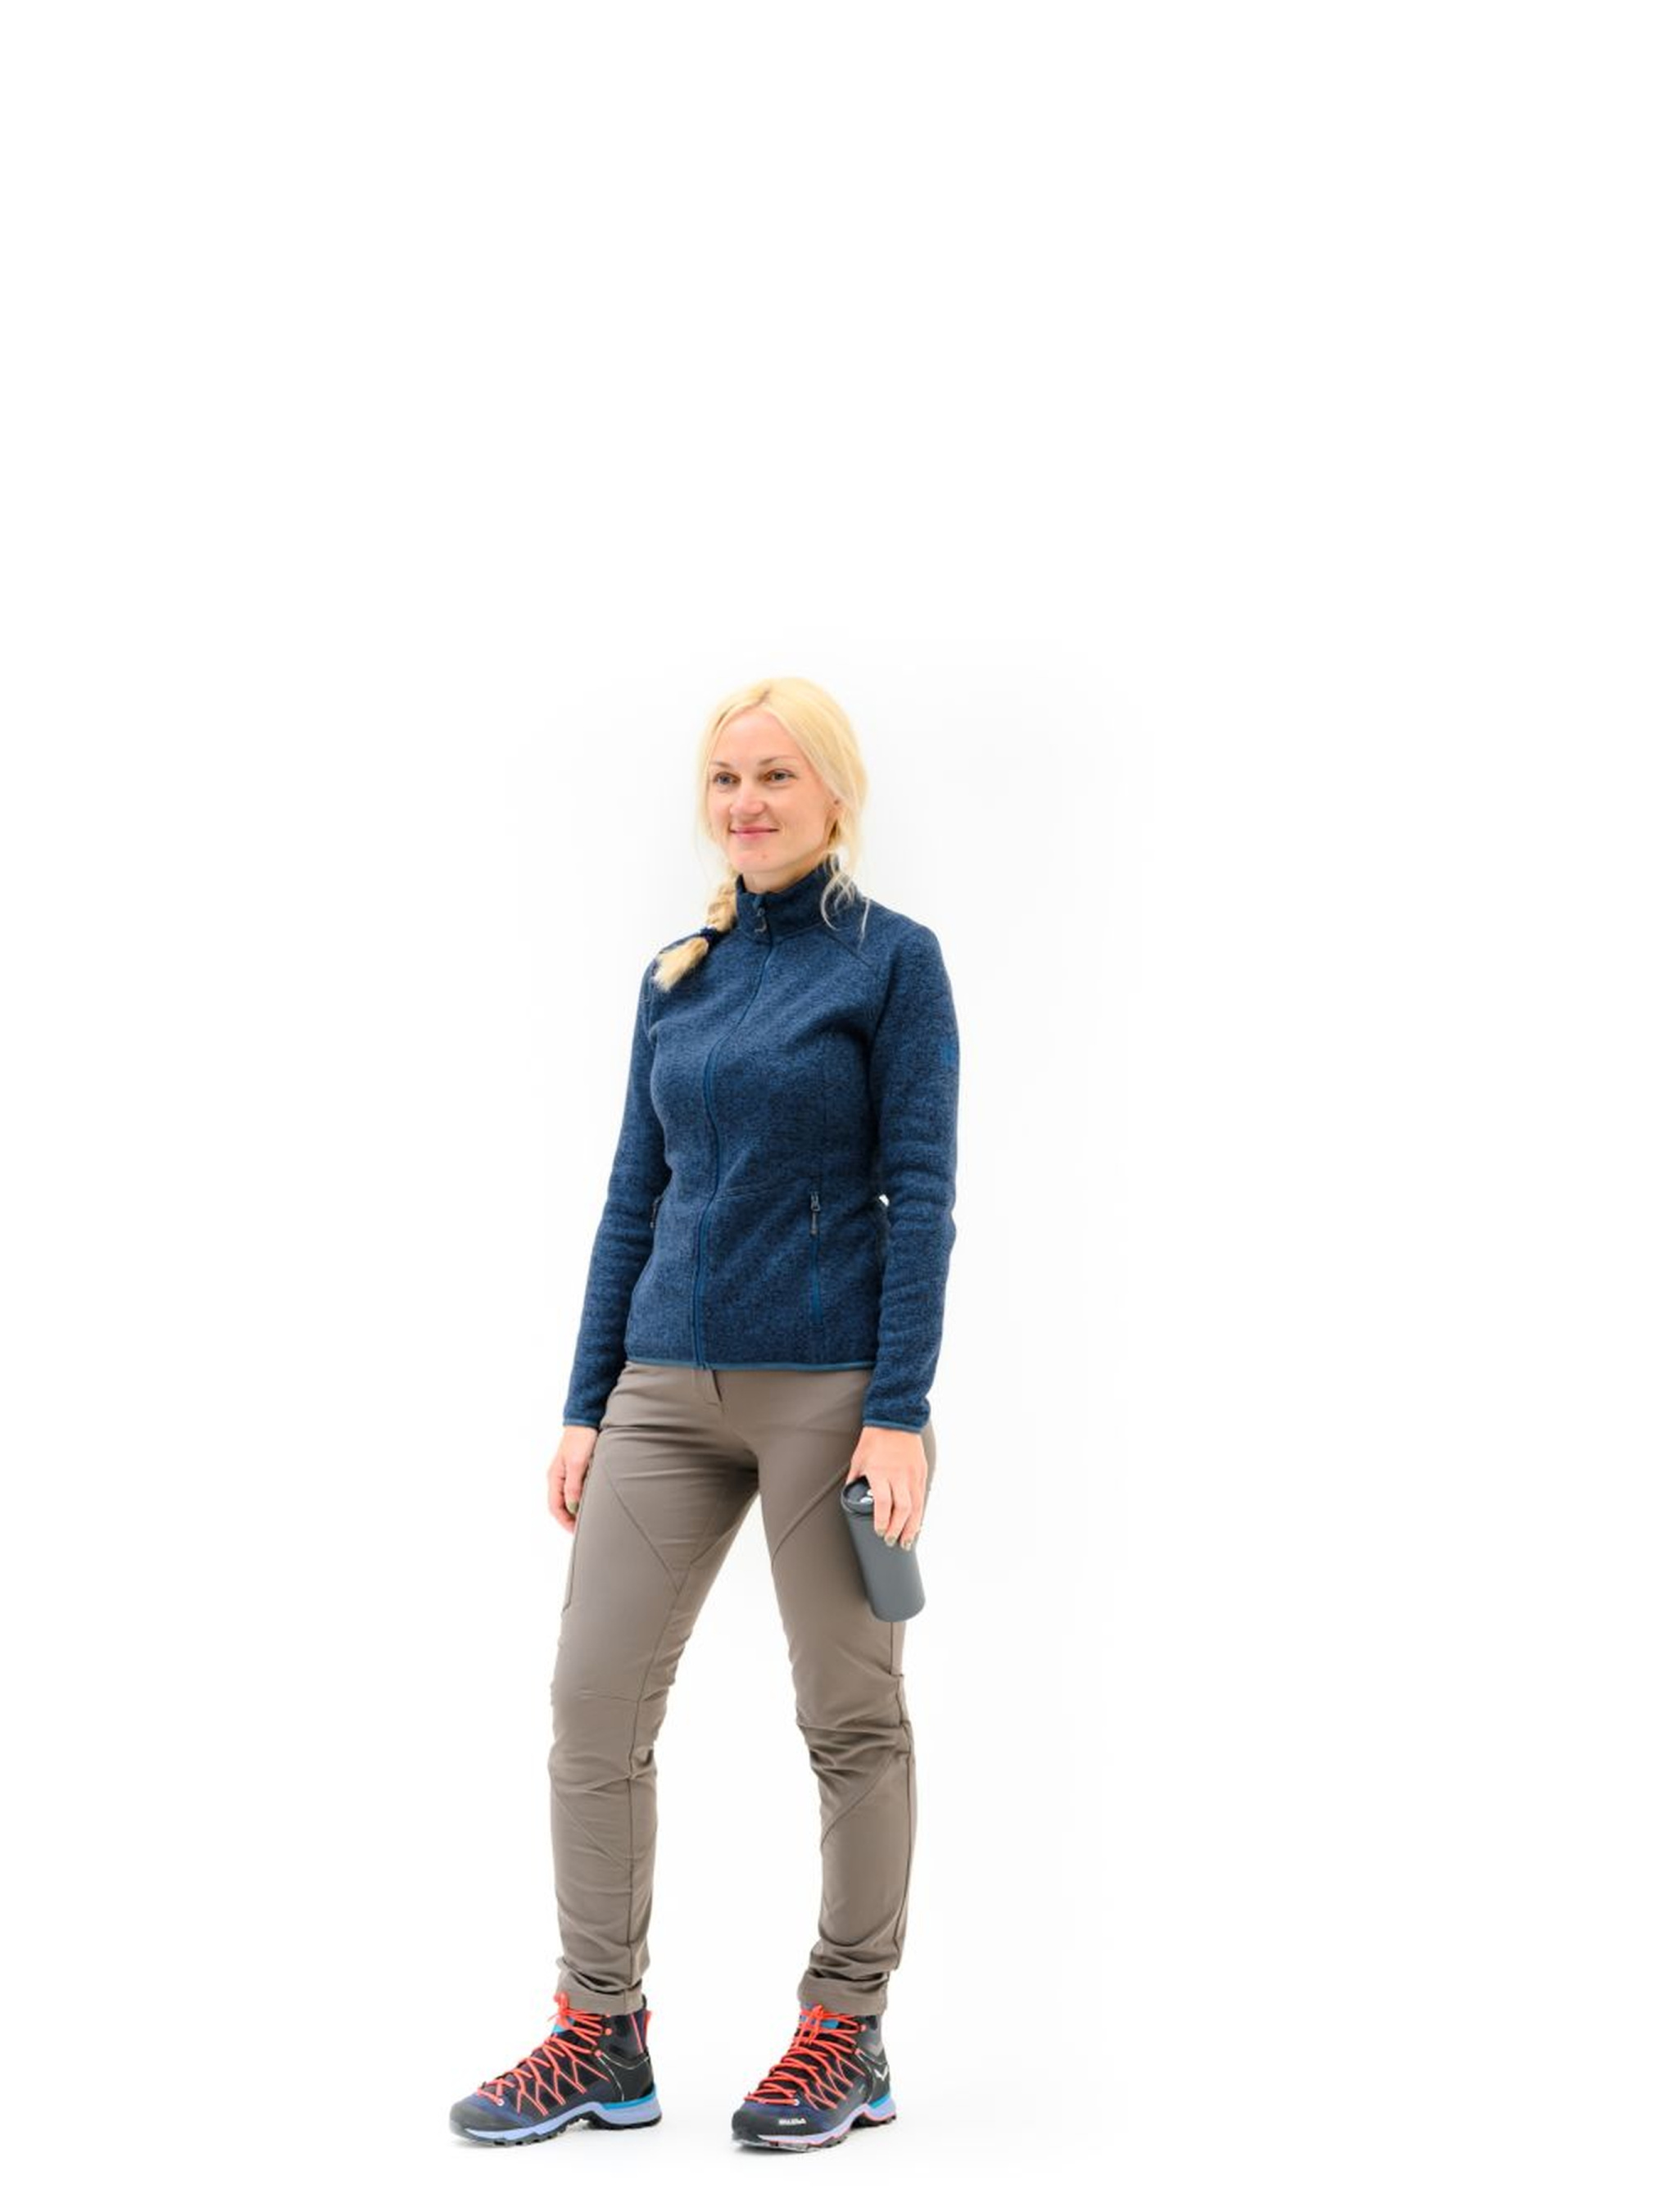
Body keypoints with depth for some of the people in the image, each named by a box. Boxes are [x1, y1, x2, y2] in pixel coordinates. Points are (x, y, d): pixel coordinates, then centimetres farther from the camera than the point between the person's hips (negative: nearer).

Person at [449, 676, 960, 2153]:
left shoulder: (892, 961, -3)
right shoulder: (677, 978, 12)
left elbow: (921, 1197, -8)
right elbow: (636, 1199, 14)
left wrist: (899, 1413, -14)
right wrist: (588, 1406, 9)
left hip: (829, 1388, -5)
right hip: (670, 1386, 5)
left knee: (852, 1718, 5)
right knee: (594, 1702, 1)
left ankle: (848, 2038, 16)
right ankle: (603, 2038, 11)